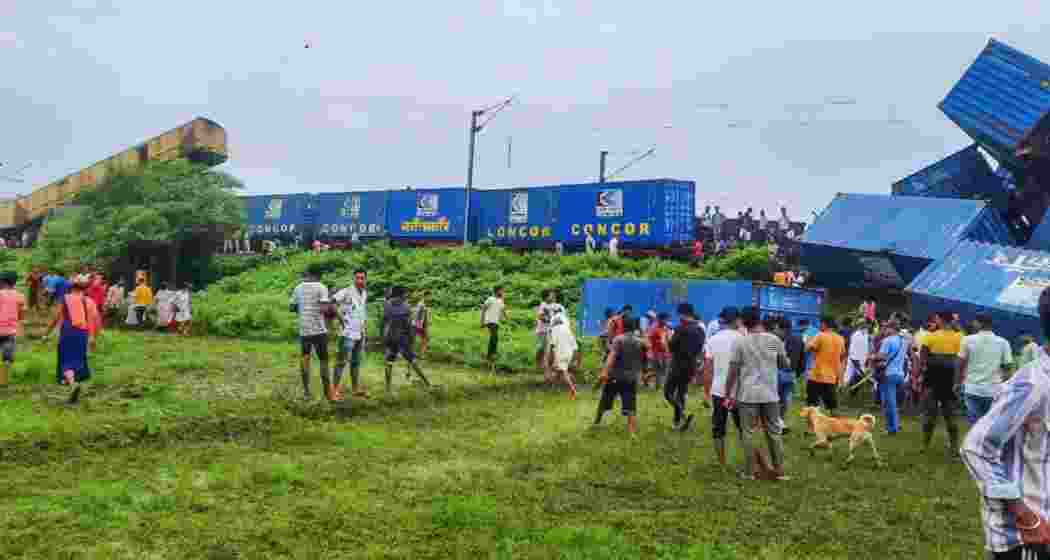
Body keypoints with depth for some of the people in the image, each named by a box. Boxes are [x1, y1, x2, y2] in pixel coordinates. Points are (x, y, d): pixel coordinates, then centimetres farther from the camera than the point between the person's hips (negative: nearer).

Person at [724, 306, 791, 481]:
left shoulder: (739, 342, -6)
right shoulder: (774, 340, 0)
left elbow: (733, 372, -6)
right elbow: (785, 364, 12)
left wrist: (728, 395, 2)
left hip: (747, 395, -2)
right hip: (770, 394, 2)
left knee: (747, 433, 6)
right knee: (775, 432, 13)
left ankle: (749, 472, 10)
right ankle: (780, 471, 18)